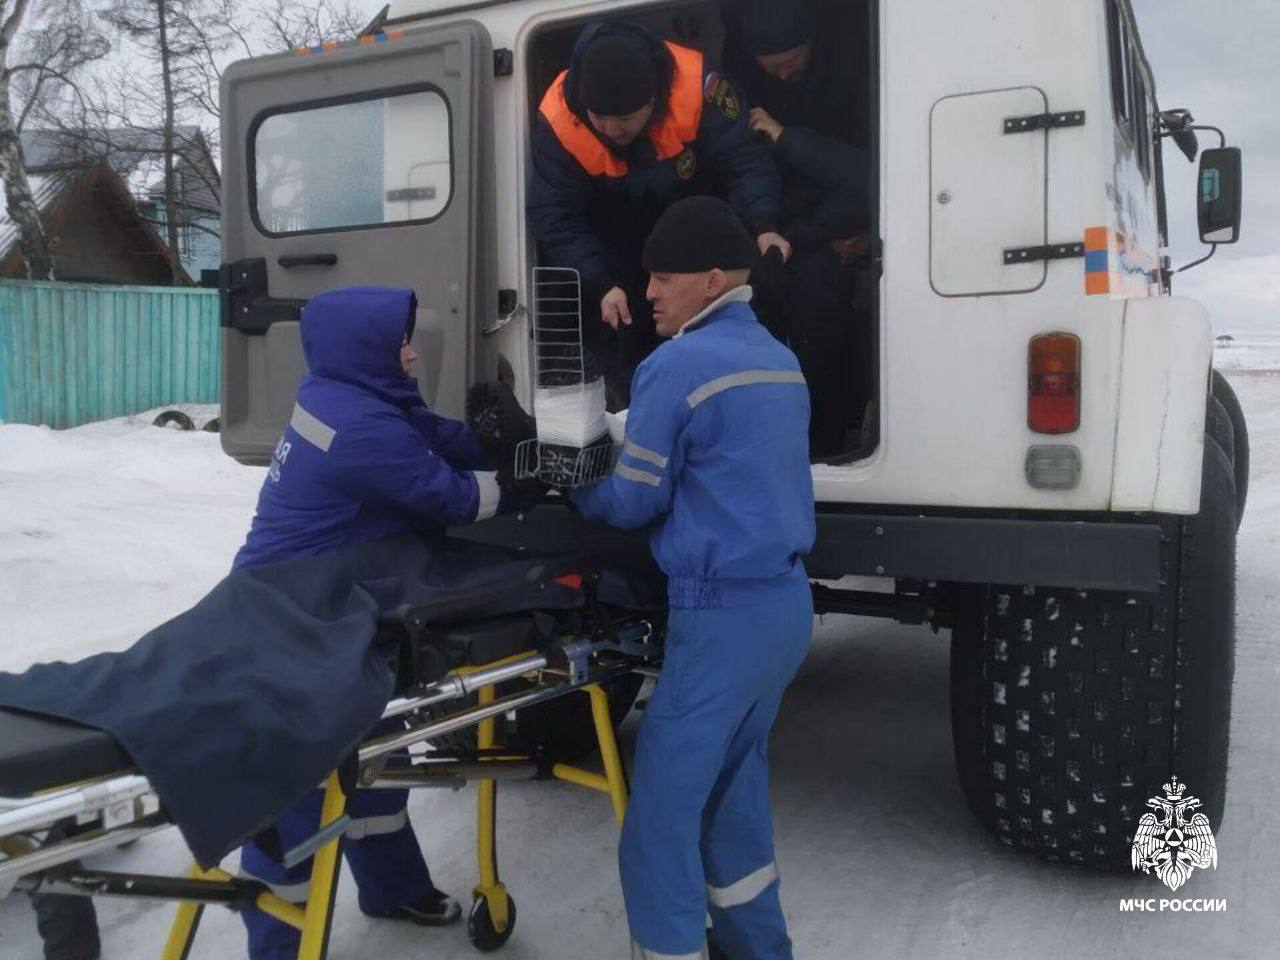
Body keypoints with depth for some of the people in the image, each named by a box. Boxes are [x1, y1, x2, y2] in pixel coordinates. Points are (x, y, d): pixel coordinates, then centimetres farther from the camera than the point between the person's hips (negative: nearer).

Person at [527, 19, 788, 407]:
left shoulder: (696, 85, -34)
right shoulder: (558, 119, -31)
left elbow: (745, 161, -28)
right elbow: (555, 218, -26)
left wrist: (763, 226, -45)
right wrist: (601, 285, -36)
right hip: (615, 238, 0)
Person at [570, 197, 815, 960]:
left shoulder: (677, 366, -13)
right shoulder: (780, 359, 12)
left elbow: (634, 502, -7)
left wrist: (571, 485, 13)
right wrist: (610, 468, 20)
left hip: (724, 614, -9)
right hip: (787, 601, 9)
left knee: (662, 811, 1)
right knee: (734, 784, 22)